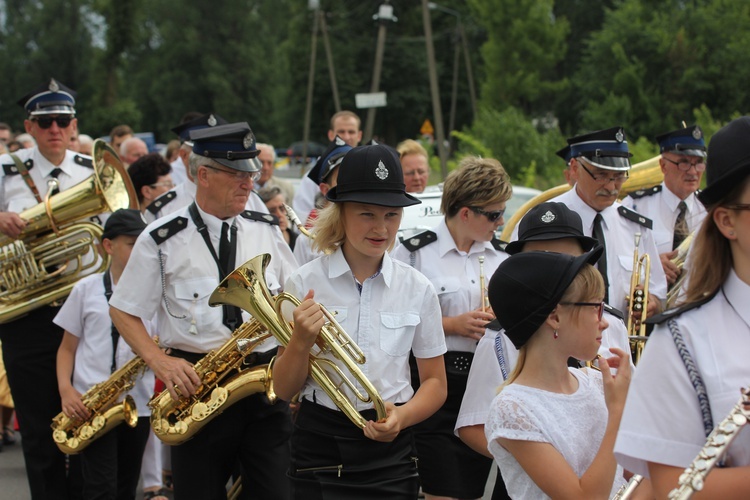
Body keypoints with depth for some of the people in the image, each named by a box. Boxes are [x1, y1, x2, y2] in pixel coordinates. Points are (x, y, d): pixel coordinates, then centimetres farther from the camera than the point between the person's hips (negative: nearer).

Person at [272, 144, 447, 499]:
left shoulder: (417, 289, 0)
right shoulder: (306, 283, -4)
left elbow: (435, 382, 6)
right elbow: (284, 390, -2)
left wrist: (402, 416, -14)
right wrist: (301, 340, -21)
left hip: (390, 448, 1)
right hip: (321, 446, -1)